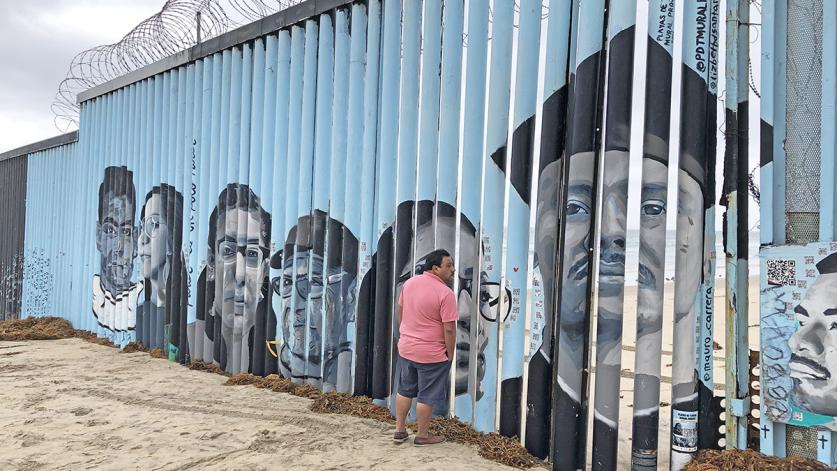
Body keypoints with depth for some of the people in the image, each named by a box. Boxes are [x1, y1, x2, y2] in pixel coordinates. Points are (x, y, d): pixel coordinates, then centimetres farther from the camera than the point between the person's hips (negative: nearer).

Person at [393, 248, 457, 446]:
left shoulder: (409, 283, 0)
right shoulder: (445, 293, -21)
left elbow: (400, 310, 12)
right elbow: (449, 329, -20)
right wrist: (450, 355, -8)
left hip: (406, 348, 7)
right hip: (432, 354, -6)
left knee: (405, 390, 20)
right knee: (426, 396, 9)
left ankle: (400, 430, 30)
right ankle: (423, 435, 22)